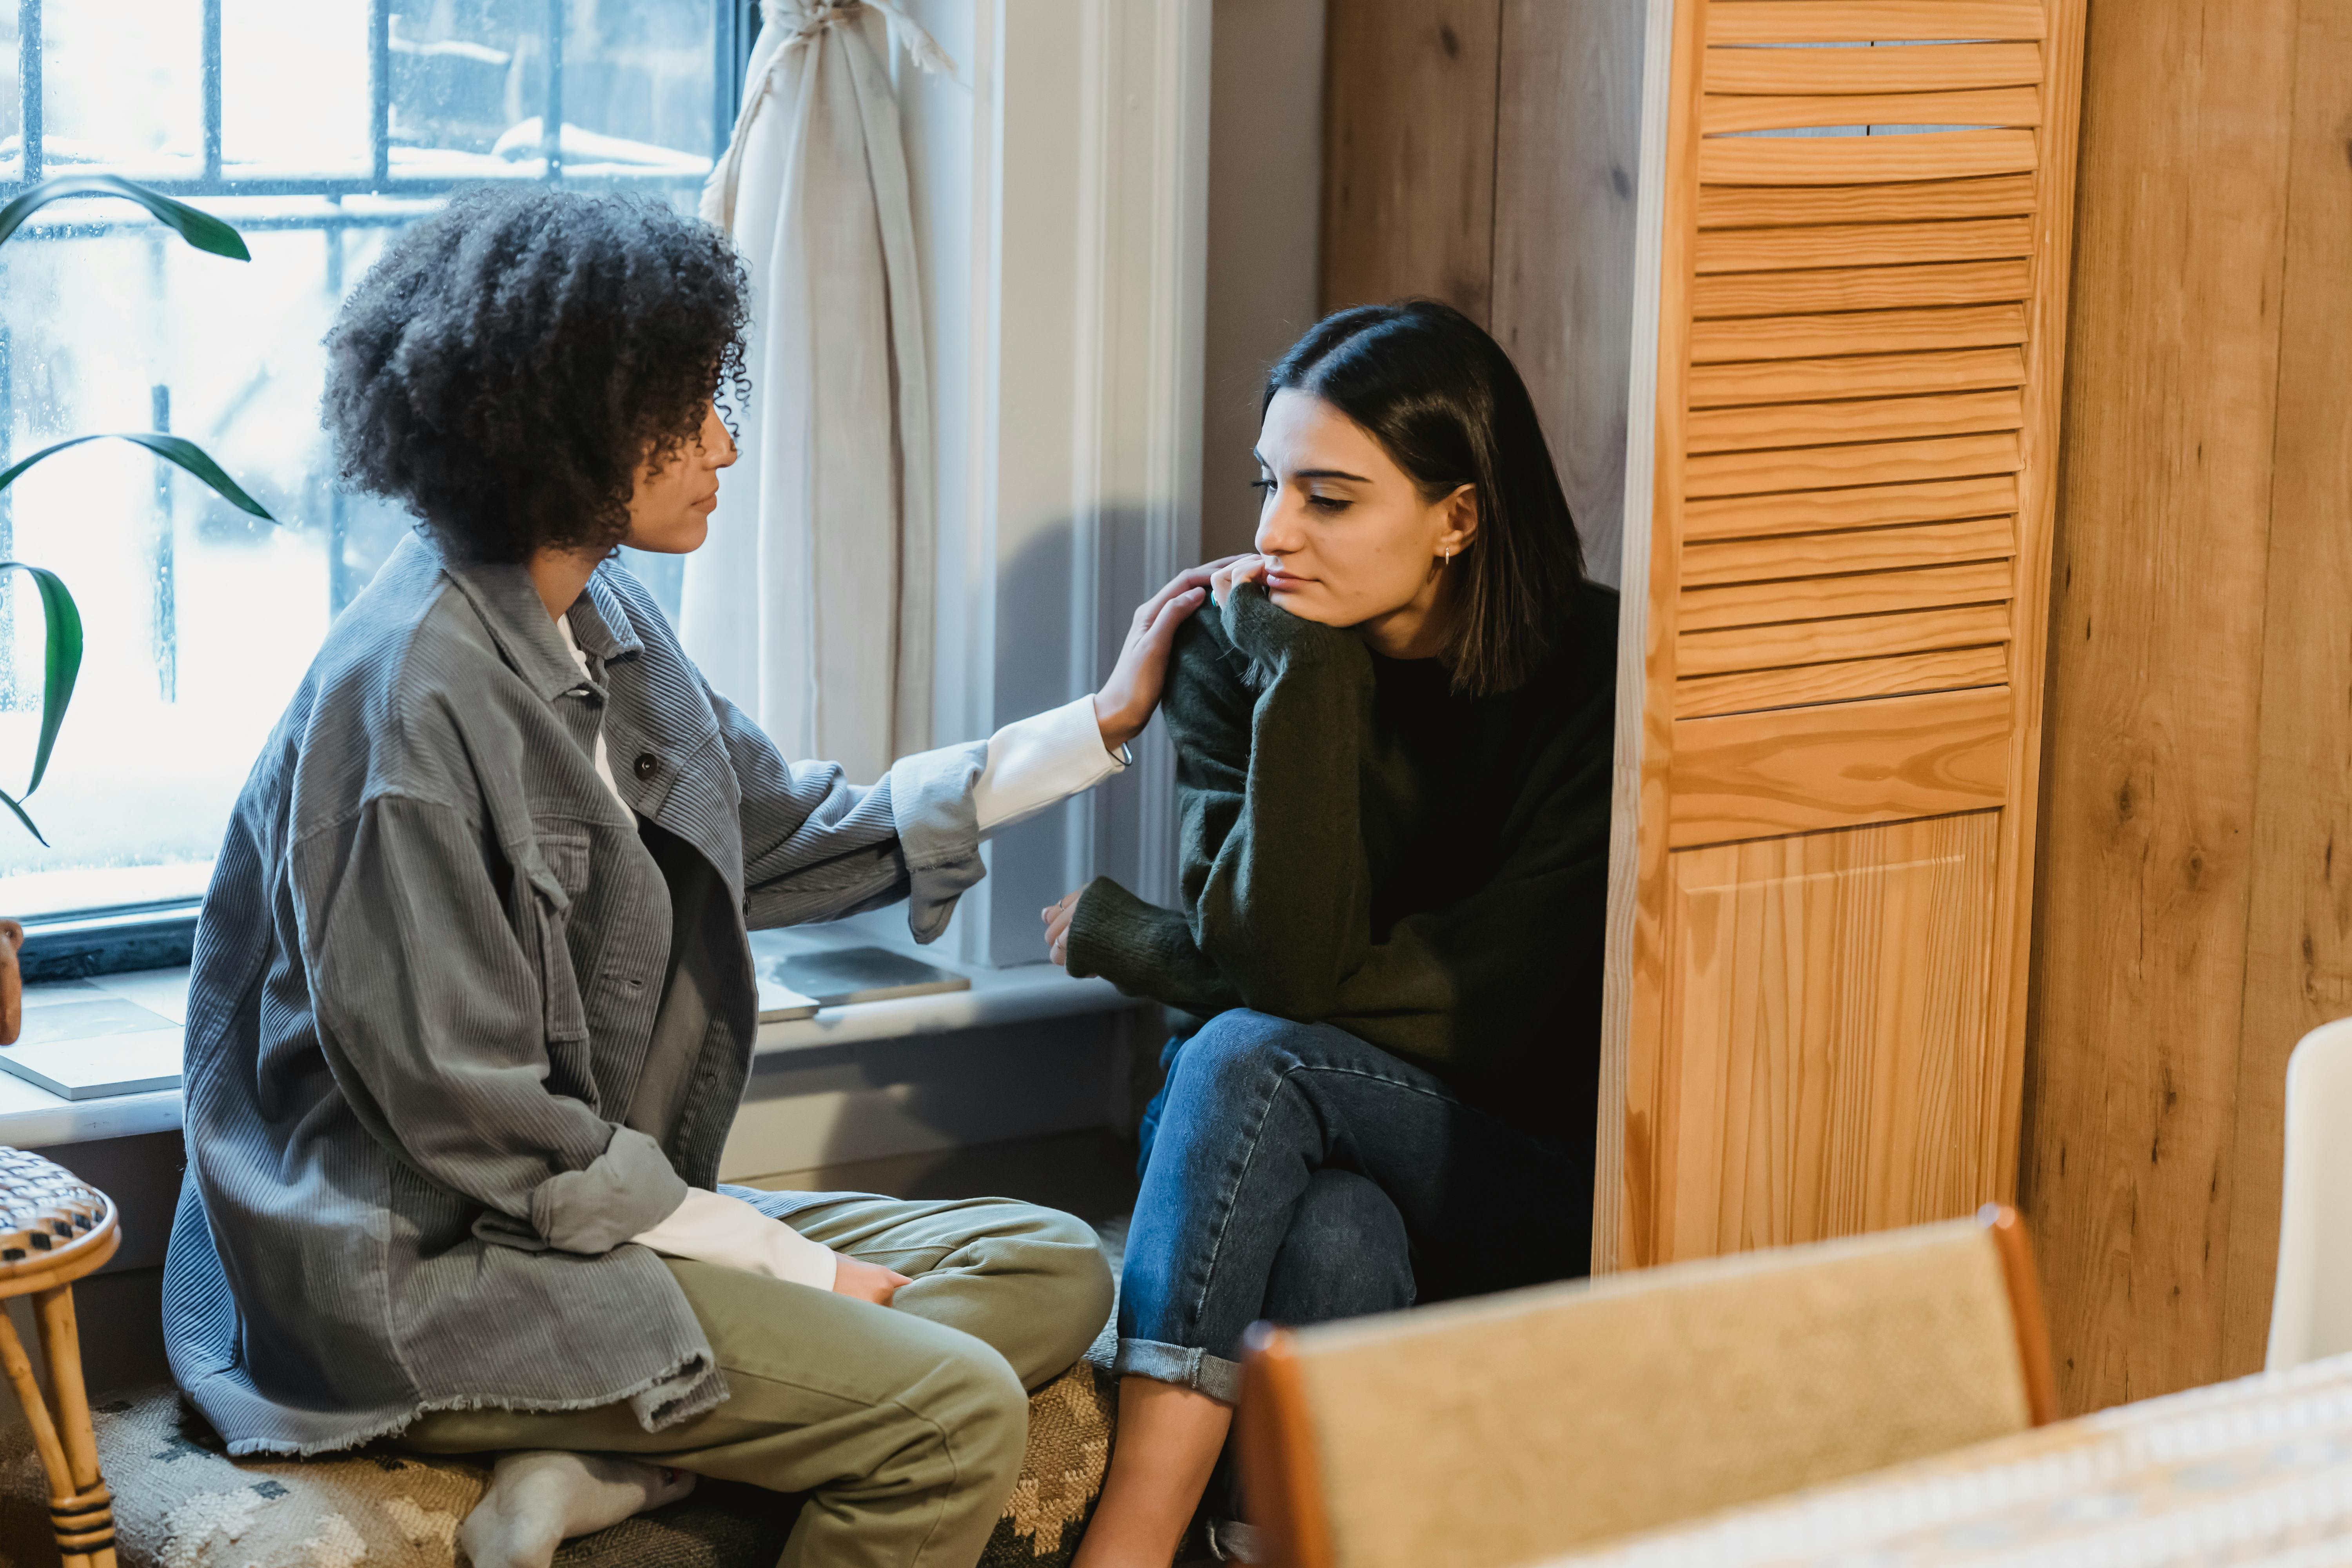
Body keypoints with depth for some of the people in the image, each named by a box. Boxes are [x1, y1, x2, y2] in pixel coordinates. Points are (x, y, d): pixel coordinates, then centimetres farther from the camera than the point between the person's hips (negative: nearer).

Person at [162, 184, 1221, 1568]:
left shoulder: (602, 624, 8)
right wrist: (798, 1268, -14)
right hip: (422, 1274, -10)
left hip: (604, 1207, 10)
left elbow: (786, 837, 19)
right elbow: (475, 1123, -20)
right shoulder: (411, 698, -20)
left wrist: (1102, 727, 18)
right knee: (957, 1417, -21)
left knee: (1053, 1270, 2)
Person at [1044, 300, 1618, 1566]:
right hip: (1319, 1162, 3)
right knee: (1333, 1243, -33)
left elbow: (1500, 1001, -17)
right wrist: (1303, 672, -21)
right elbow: (1285, 957, -16)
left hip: (1540, 1185, -3)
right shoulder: (1239, 657, -3)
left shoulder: (1596, 674, -13)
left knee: (1252, 1056, -30)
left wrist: (1128, 940, -9)